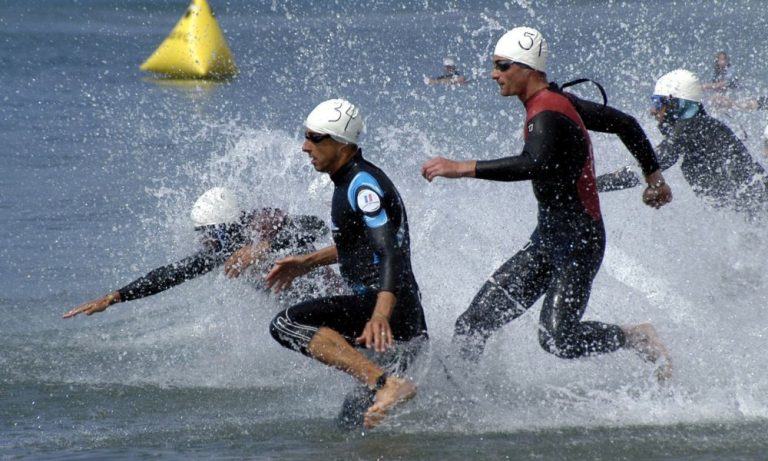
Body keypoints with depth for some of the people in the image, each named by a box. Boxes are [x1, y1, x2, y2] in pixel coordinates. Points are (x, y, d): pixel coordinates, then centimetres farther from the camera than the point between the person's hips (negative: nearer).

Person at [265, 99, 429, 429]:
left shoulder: (362, 185, -15)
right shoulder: (351, 180, 16)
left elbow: (392, 253, -27)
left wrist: (380, 315, -41)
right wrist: (308, 262, 33)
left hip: (385, 304, -10)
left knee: (287, 325, -23)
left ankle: (386, 383, -31)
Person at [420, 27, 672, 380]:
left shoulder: (547, 116, -20)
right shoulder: (558, 101, 9)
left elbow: (534, 165, -41)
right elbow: (622, 122, 19)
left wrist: (462, 168, -42)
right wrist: (654, 177, 31)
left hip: (578, 243, -9)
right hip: (548, 237, 9)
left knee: (557, 339, -17)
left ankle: (639, 339, 5)